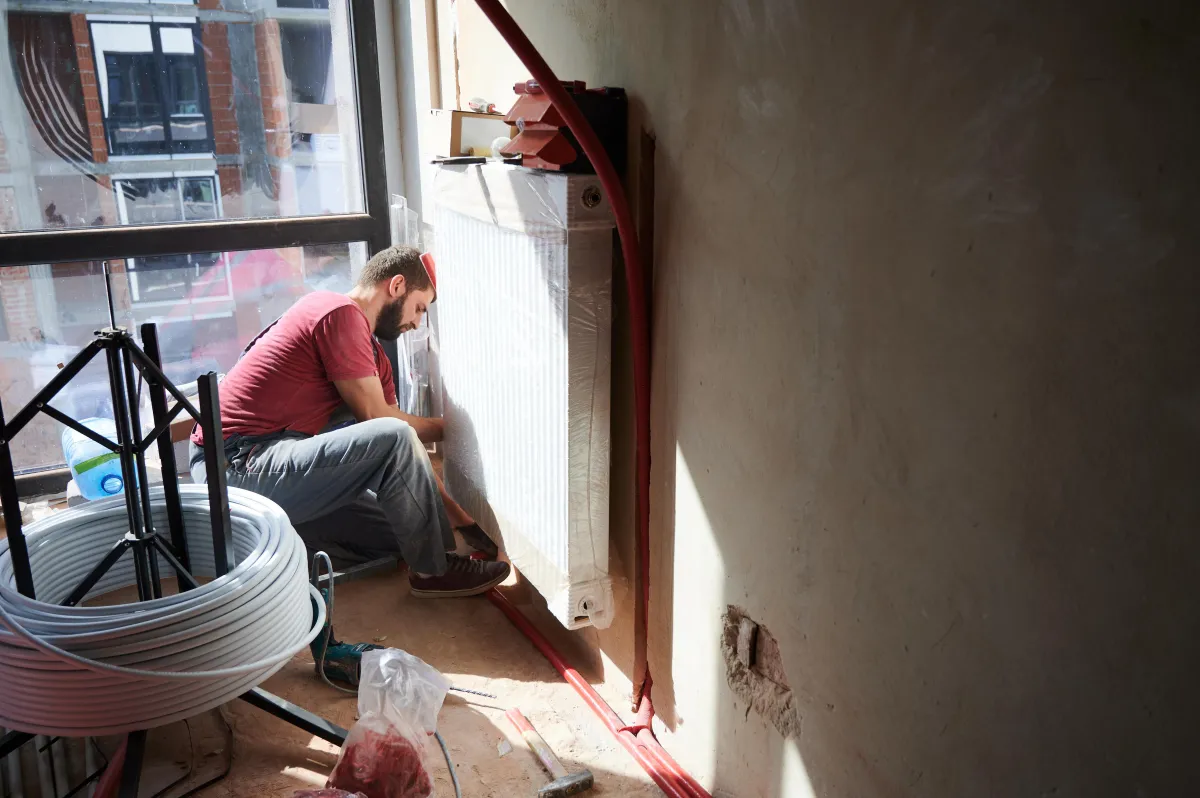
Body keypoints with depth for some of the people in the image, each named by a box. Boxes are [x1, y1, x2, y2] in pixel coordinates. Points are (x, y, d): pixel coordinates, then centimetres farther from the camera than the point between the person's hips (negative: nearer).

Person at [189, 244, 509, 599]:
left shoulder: (374, 356, 17)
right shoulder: (340, 312, -11)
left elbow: (412, 453, 16)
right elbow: (375, 417, -12)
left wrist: (460, 518, 11)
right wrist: (447, 426, 4)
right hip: (237, 466, -10)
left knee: (399, 531, 0)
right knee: (392, 440, -23)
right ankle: (435, 570, -10)